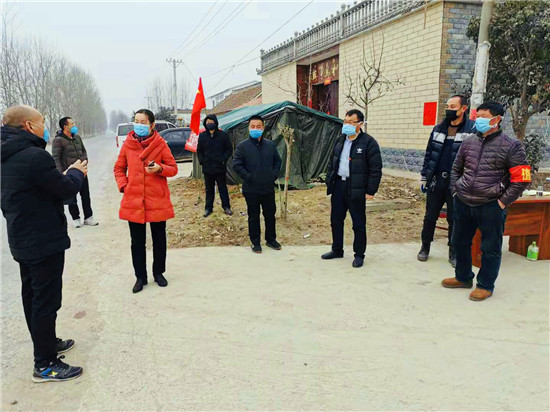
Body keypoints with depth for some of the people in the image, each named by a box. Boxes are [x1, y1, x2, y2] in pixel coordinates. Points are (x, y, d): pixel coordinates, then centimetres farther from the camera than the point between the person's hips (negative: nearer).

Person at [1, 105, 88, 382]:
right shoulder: (35, 156, -23)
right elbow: (67, 190, -17)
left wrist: (66, 175, 6)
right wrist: (76, 173, 1)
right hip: (45, 242, -10)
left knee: (33, 296, 20)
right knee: (46, 301, -1)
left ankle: (46, 343, 38)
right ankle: (45, 364, 9)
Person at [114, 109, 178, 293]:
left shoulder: (160, 144, -4)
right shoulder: (128, 144, 2)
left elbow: (173, 169, -1)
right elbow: (119, 168, 12)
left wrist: (160, 169, -20)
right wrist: (123, 186, -2)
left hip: (157, 201, -1)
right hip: (133, 201, 2)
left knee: (159, 239, 12)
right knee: (137, 242, 9)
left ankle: (159, 273, 30)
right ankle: (140, 277, 24)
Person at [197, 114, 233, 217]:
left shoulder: (223, 135, -3)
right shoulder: (202, 136, 4)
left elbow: (229, 149, 1)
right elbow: (199, 150, 13)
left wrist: (224, 159, -10)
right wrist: (201, 160, 0)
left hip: (220, 168, -2)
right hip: (207, 169, 2)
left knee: (223, 188, 8)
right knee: (209, 190, 11)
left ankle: (226, 207, 19)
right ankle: (208, 208, 21)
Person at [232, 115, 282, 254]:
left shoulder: (271, 145, 6)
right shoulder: (242, 146, -6)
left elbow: (277, 161, 16)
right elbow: (236, 165, -8)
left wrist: (274, 175, 3)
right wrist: (248, 177, -14)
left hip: (268, 188, 4)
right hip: (251, 189, -3)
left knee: (270, 214, 14)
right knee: (253, 216, 8)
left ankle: (271, 239, 31)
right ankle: (255, 242, 21)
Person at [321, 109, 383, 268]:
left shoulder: (368, 142, -9)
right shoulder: (340, 140, 12)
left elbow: (376, 169, -10)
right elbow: (331, 163, 18)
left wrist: (371, 191, -13)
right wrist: (329, 182, 11)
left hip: (356, 189, -6)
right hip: (338, 185, 7)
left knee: (358, 224, 3)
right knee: (336, 220, 14)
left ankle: (359, 255, 18)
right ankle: (337, 250, 30)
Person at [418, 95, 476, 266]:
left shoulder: (472, 130, -6)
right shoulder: (438, 129, 9)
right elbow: (429, 154, 13)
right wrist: (424, 177, 11)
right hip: (436, 181, 4)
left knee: (455, 219, 8)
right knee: (430, 217, 10)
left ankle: (453, 253, 22)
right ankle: (425, 247, 26)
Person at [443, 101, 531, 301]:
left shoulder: (511, 146, -7)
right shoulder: (469, 142, 6)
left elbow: (521, 178, -7)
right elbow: (456, 169, 18)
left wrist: (503, 202, -11)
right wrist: (456, 191, 8)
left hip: (491, 207, -5)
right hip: (463, 203, 5)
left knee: (490, 248, 6)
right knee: (460, 242, 16)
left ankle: (485, 285, 23)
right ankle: (463, 277, 35)